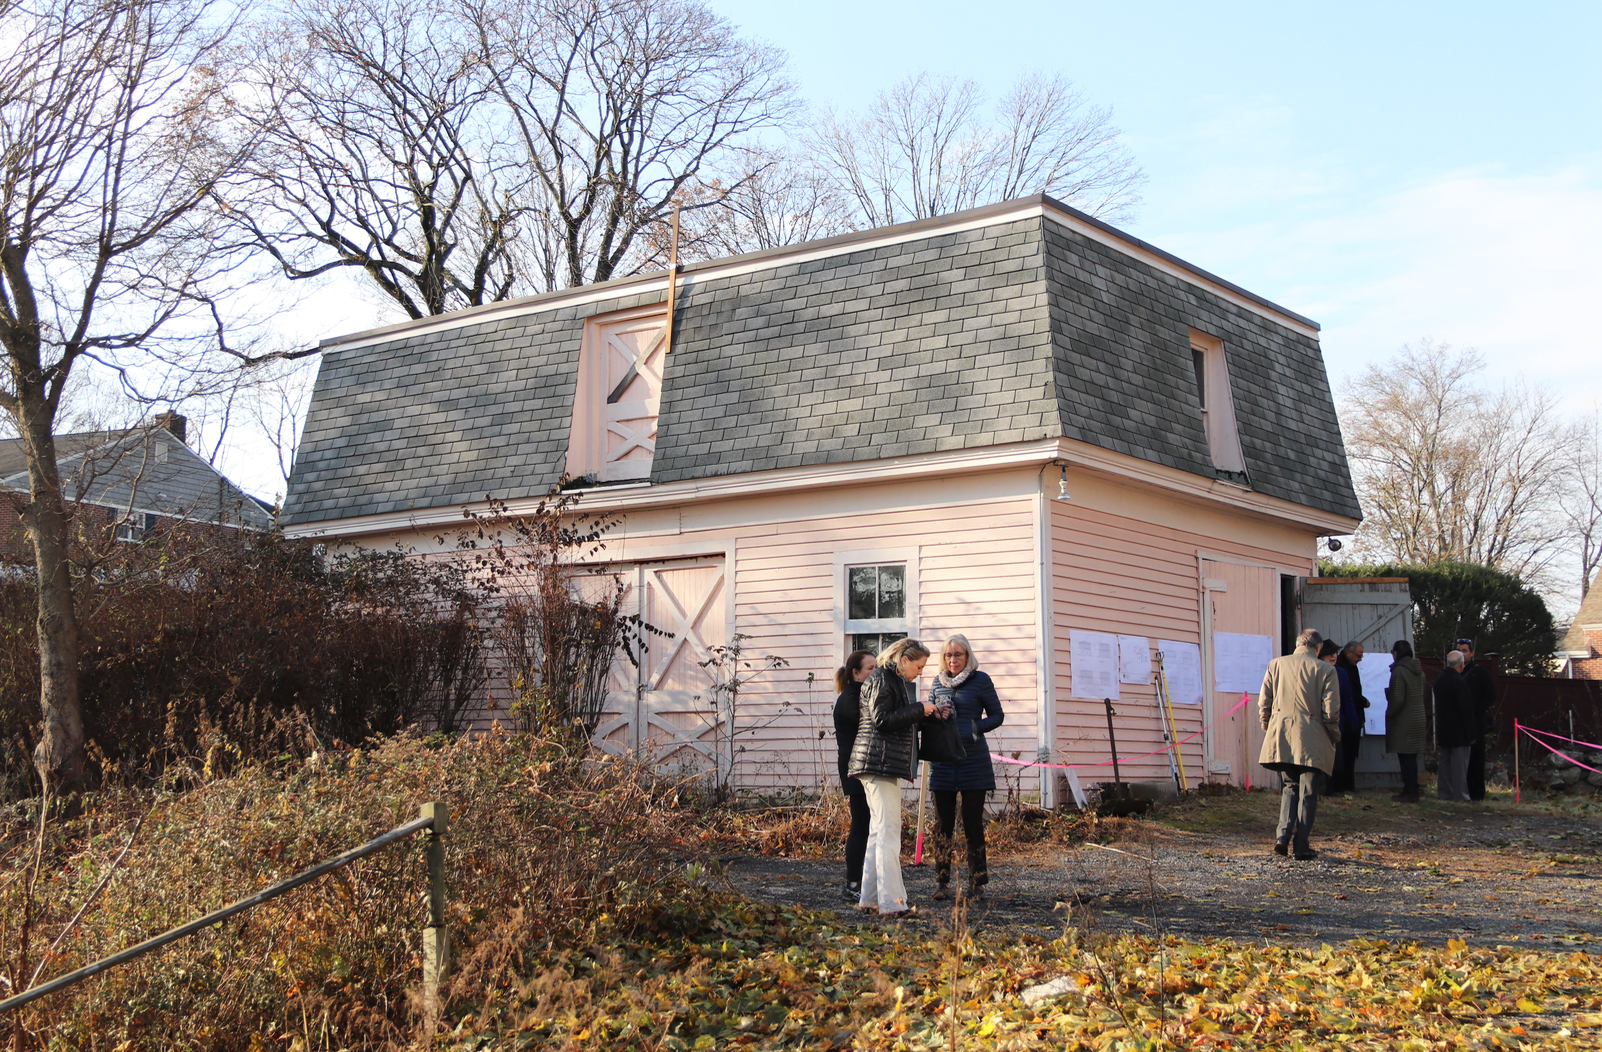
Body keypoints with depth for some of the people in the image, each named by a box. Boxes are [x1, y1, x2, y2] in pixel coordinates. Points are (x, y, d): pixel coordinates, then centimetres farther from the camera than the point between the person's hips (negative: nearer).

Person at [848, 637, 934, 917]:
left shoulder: (893, 680, 23)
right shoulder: (881, 680, -9)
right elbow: (883, 719, -18)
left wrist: (921, 713, 12)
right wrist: (919, 709, -13)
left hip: (884, 765, 11)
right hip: (880, 764, -11)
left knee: (878, 831, 12)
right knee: (888, 832, -13)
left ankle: (869, 898, 17)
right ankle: (891, 902, -15)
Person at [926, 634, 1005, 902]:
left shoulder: (980, 680, 0)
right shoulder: (938, 683, 12)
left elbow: (997, 715, 3)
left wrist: (978, 727, -16)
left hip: (973, 759, -3)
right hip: (943, 759, 3)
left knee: (973, 822, 0)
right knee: (943, 822, 3)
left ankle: (977, 883, 7)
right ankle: (941, 881, 10)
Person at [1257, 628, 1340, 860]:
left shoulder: (1275, 665, 5)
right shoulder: (1325, 670, -4)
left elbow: (1263, 703, 5)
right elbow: (1331, 710, -6)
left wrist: (1267, 727, 19)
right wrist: (1334, 736, 8)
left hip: (1282, 737, 3)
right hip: (1312, 741, -3)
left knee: (1289, 787, 16)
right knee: (1308, 793, 4)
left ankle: (1283, 837, 1)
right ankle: (1302, 846, 3)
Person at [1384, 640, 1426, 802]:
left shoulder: (1399, 671, -16)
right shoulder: (1419, 671, 10)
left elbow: (1398, 700, -19)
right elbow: (1421, 696, 15)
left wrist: (1389, 714, -4)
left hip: (1404, 722, -8)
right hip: (1418, 719, 8)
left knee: (1406, 758, -4)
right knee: (1411, 757, 14)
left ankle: (1409, 793, -3)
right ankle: (1412, 790, 17)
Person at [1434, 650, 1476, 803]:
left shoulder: (1439, 681, 9)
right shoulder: (1459, 682, -17)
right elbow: (1466, 710, -17)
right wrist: (1470, 734, -12)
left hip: (1443, 730, 8)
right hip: (1458, 731, -8)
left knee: (1445, 762, 12)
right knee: (1459, 763, -5)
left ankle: (1444, 793, 15)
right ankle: (1460, 795, -5)